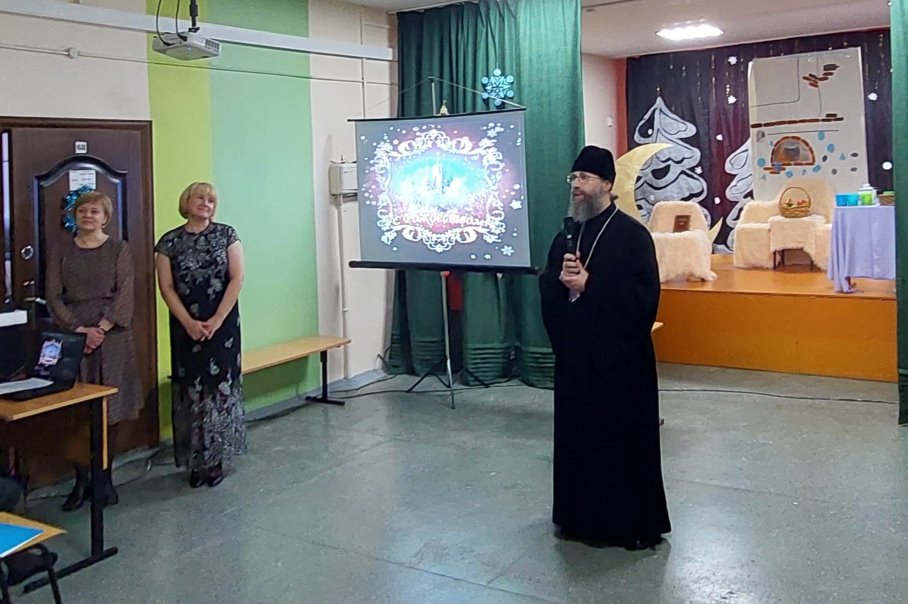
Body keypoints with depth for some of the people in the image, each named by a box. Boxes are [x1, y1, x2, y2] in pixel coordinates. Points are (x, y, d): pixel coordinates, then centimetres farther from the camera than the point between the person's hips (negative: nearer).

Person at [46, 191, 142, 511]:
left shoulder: (118, 249, 4)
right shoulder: (61, 252, 8)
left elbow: (124, 295, -3)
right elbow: (54, 297, 2)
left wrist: (101, 328, -14)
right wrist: (78, 329, -11)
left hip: (111, 337, -1)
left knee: (110, 410, 3)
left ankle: (105, 478, 15)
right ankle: (81, 481, 9)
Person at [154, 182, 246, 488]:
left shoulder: (226, 234, 1)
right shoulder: (169, 241, 3)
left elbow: (237, 278, -4)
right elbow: (167, 288, 0)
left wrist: (216, 321, -11)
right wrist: (189, 322, -11)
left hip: (222, 323, -1)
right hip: (186, 326, 1)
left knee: (221, 387, 1)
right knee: (190, 390, 3)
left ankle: (218, 458, 12)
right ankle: (196, 460, 12)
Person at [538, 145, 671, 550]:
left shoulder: (632, 235, -9)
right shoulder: (567, 235, 11)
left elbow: (644, 295, -17)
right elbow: (546, 288, 10)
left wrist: (588, 284, -21)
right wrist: (561, 279, -13)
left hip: (619, 357, -6)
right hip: (574, 354, 6)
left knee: (623, 439, 3)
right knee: (577, 436, 12)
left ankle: (634, 522, 17)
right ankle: (583, 516, 27)